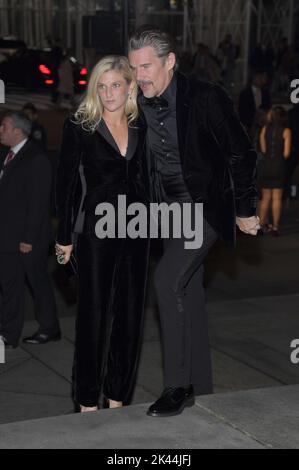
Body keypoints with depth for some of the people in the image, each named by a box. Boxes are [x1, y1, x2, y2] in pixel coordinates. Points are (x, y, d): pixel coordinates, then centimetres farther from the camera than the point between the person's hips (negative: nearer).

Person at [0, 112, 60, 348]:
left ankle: (49, 329, 20)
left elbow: (38, 203, -18)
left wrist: (29, 238, -19)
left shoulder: (36, 160, -16)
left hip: (29, 237, -7)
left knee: (39, 282, 7)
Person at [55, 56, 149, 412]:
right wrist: (64, 237, -5)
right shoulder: (79, 127, -4)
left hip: (136, 230, 4)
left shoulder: (141, 128, 7)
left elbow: (146, 179, 13)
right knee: (94, 315, 0)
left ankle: (118, 397, 21)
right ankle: (88, 402, 12)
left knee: (130, 315, 8)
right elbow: (66, 183, -4)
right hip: (95, 231, -4)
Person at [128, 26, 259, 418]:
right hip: (171, 209, 6)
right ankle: (199, 386, 22)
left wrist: (245, 210, -8)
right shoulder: (141, 106, -1)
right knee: (187, 291, 11)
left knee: (168, 279, -21)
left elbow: (242, 154, -11)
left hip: (207, 205, -6)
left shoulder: (206, 98, -17)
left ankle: (178, 386, -12)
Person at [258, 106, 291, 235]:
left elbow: (263, 149, 1)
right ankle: (275, 226, 1)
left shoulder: (265, 129, 3)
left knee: (265, 197, 13)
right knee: (277, 198, 2)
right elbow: (286, 153, -8)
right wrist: (280, 158, 10)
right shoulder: (286, 131, -6)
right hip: (279, 166, -3)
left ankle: (262, 225, 14)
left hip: (265, 165, 3)